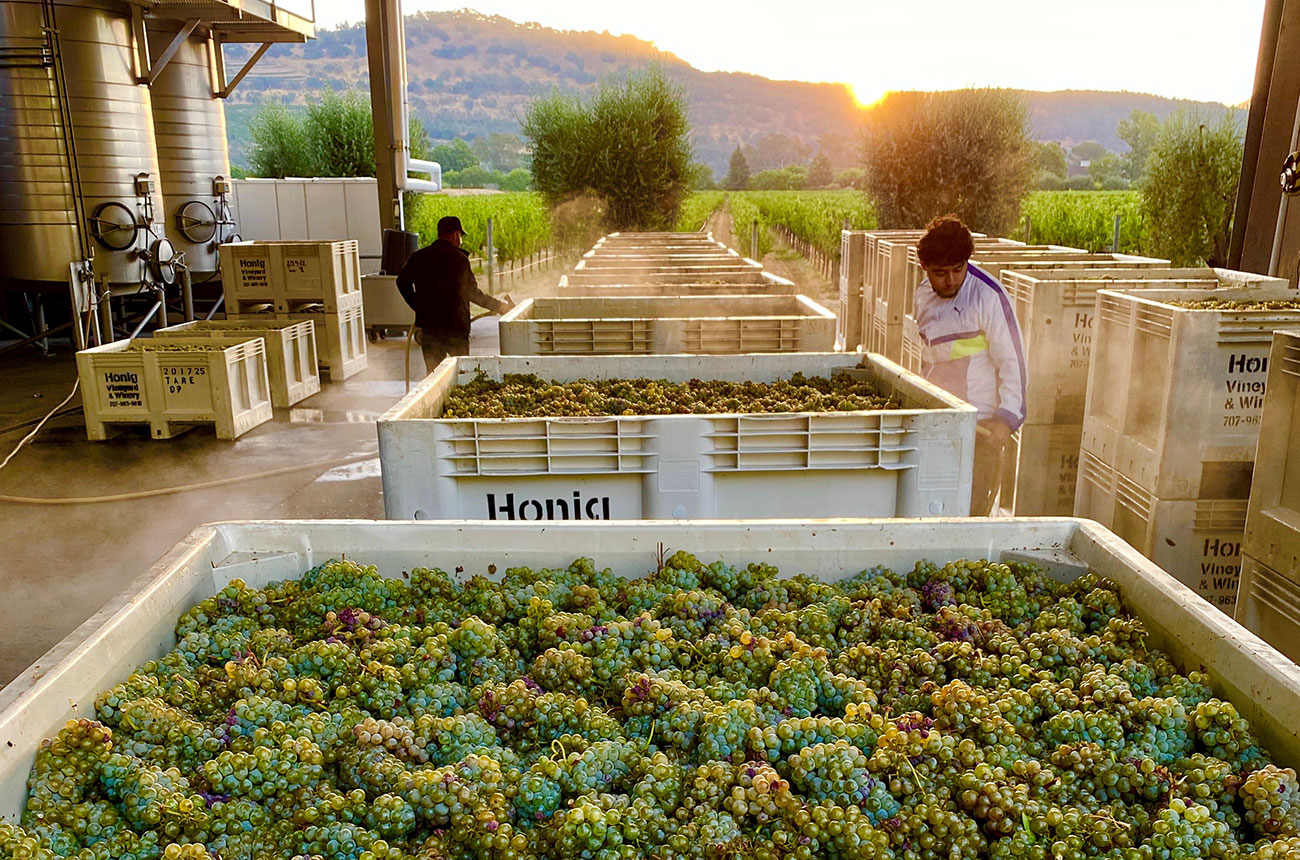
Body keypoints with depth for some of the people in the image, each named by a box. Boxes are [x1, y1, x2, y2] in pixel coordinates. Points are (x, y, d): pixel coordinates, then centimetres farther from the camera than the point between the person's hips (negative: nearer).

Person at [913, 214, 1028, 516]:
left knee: (968, 512, -7)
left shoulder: (989, 296, -13)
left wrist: (1006, 418, -23)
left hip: (979, 424, -6)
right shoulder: (924, 294, 8)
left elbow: (1013, 361, -14)